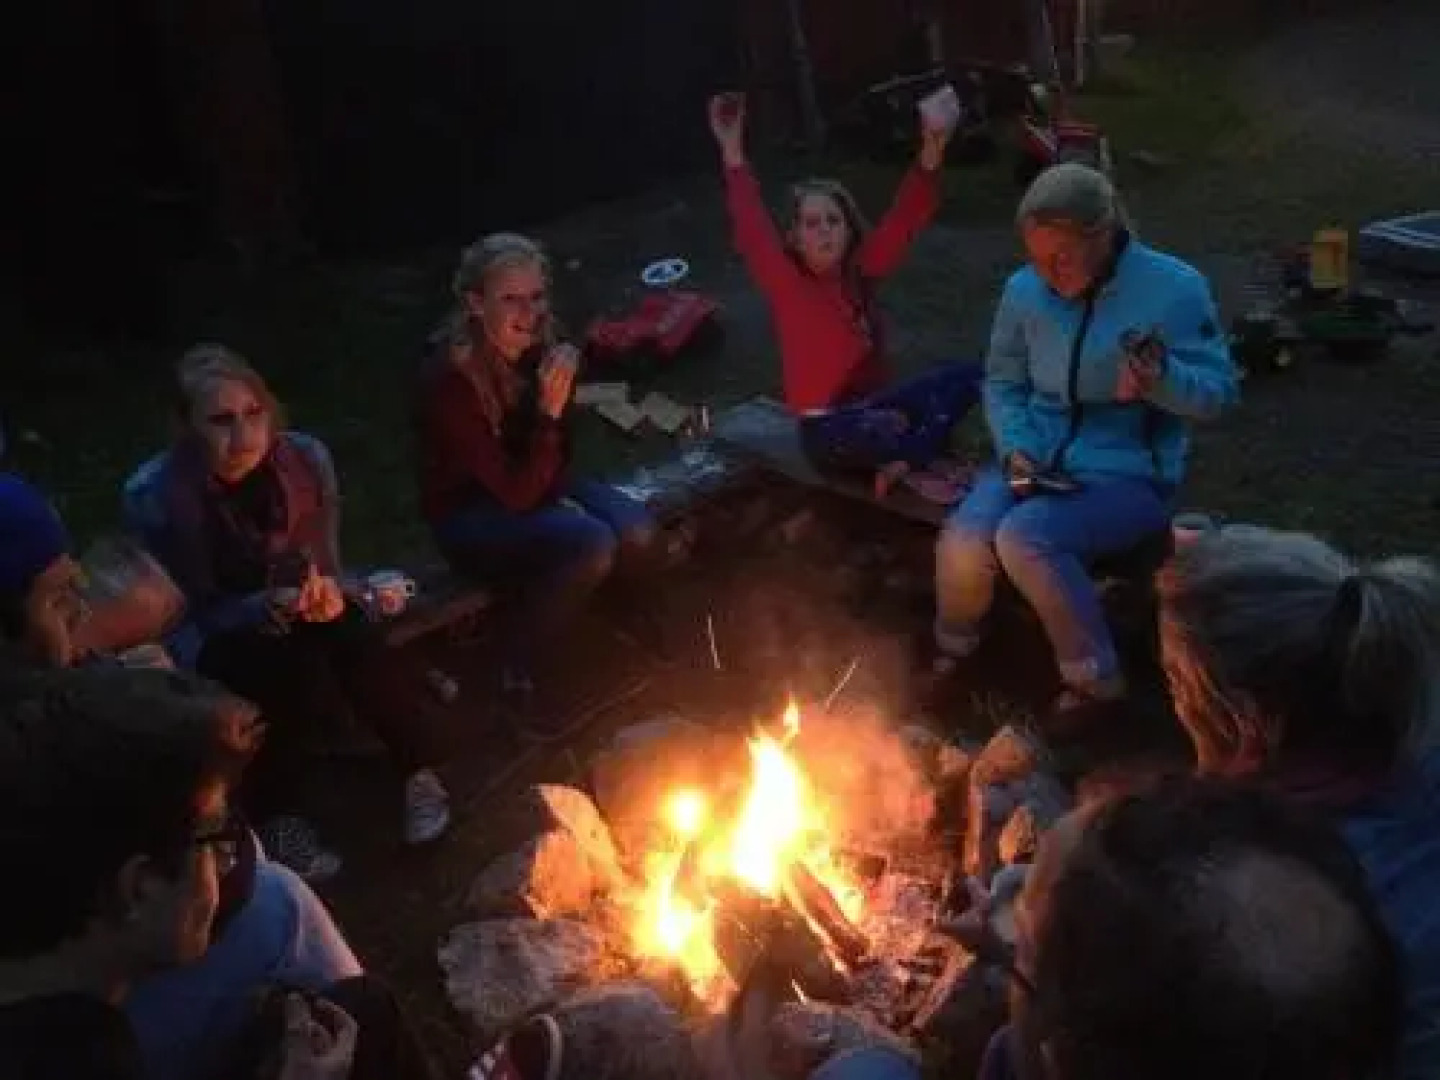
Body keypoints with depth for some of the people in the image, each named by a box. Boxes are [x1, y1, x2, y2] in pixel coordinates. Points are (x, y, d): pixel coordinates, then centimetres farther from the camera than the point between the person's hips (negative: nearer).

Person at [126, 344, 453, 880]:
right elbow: (197, 615, -15)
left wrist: (325, 592, -28)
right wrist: (269, 607, -36)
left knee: (354, 637, -30)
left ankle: (420, 772, -11)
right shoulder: (154, 495, -23)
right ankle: (271, 816, -14)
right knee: (296, 664, -33)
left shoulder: (306, 459, -16)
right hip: (216, 641, -2)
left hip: (299, 615, 3)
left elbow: (328, 564, -3)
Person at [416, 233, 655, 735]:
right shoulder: (450, 378, -29)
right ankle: (514, 675, -9)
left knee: (636, 532, -16)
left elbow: (557, 455, 7)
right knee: (593, 545, -28)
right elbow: (516, 493, -27)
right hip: (468, 514, -6)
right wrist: (550, 411, -33)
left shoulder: (538, 346, -10)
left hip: (536, 484, 6)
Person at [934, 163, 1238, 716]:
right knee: (963, 542, -23)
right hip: (1037, 463, 4)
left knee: (1024, 538, -31)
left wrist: (1162, 380, -31)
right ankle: (951, 654, 9)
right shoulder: (1023, 289, 0)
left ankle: (1095, 680, -9)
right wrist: (1015, 449, -7)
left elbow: (1218, 391, -9)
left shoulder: (1174, 288, -12)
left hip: (1129, 474, -4)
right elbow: (1002, 383, 11)